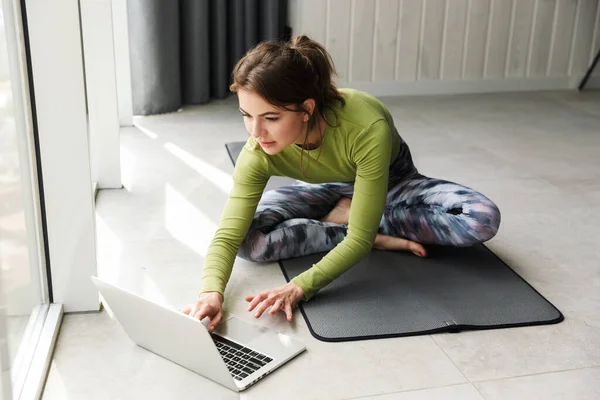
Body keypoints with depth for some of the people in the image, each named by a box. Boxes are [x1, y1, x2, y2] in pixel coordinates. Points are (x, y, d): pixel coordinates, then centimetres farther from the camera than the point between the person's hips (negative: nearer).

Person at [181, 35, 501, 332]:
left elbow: (360, 238, -39)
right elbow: (228, 235, -29)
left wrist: (300, 287, -50)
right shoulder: (258, 153, -31)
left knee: (483, 219, -27)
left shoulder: (367, 128, -42)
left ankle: (342, 218, -12)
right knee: (248, 238, -25)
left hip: (393, 182, -1)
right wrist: (212, 291, -48)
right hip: (331, 190, 2)